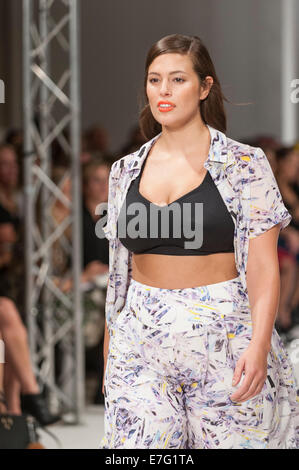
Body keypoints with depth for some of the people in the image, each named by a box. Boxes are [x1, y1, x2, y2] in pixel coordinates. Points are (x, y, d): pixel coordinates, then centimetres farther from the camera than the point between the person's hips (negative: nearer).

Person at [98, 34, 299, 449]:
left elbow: (263, 266, -7)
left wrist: (259, 344, -20)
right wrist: (108, 356, 13)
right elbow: (118, 272, 14)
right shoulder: (127, 172, 10)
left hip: (225, 340, -3)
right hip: (141, 342, 3)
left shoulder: (245, 165, -2)